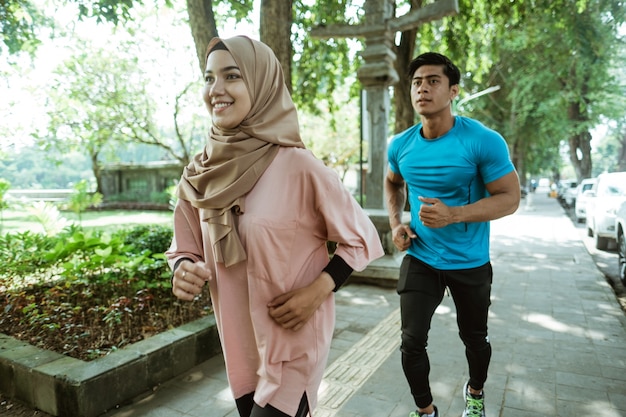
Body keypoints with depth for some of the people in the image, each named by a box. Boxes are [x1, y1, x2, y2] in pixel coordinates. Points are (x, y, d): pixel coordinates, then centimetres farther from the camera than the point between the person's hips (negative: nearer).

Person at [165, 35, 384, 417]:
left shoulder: (298, 166, -19)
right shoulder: (198, 175, -5)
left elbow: (360, 238, -9)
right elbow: (185, 249, 7)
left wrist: (317, 291, -20)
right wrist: (184, 270, -14)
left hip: (295, 343, -5)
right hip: (239, 343, 5)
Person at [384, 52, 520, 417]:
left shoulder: (484, 141, -18)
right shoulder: (400, 146, -5)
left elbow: (510, 198, -16)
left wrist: (454, 214, -31)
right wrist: (396, 223, -1)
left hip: (470, 262, -2)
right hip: (420, 259, 2)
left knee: (474, 337, 18)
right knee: (412, 341, 0)